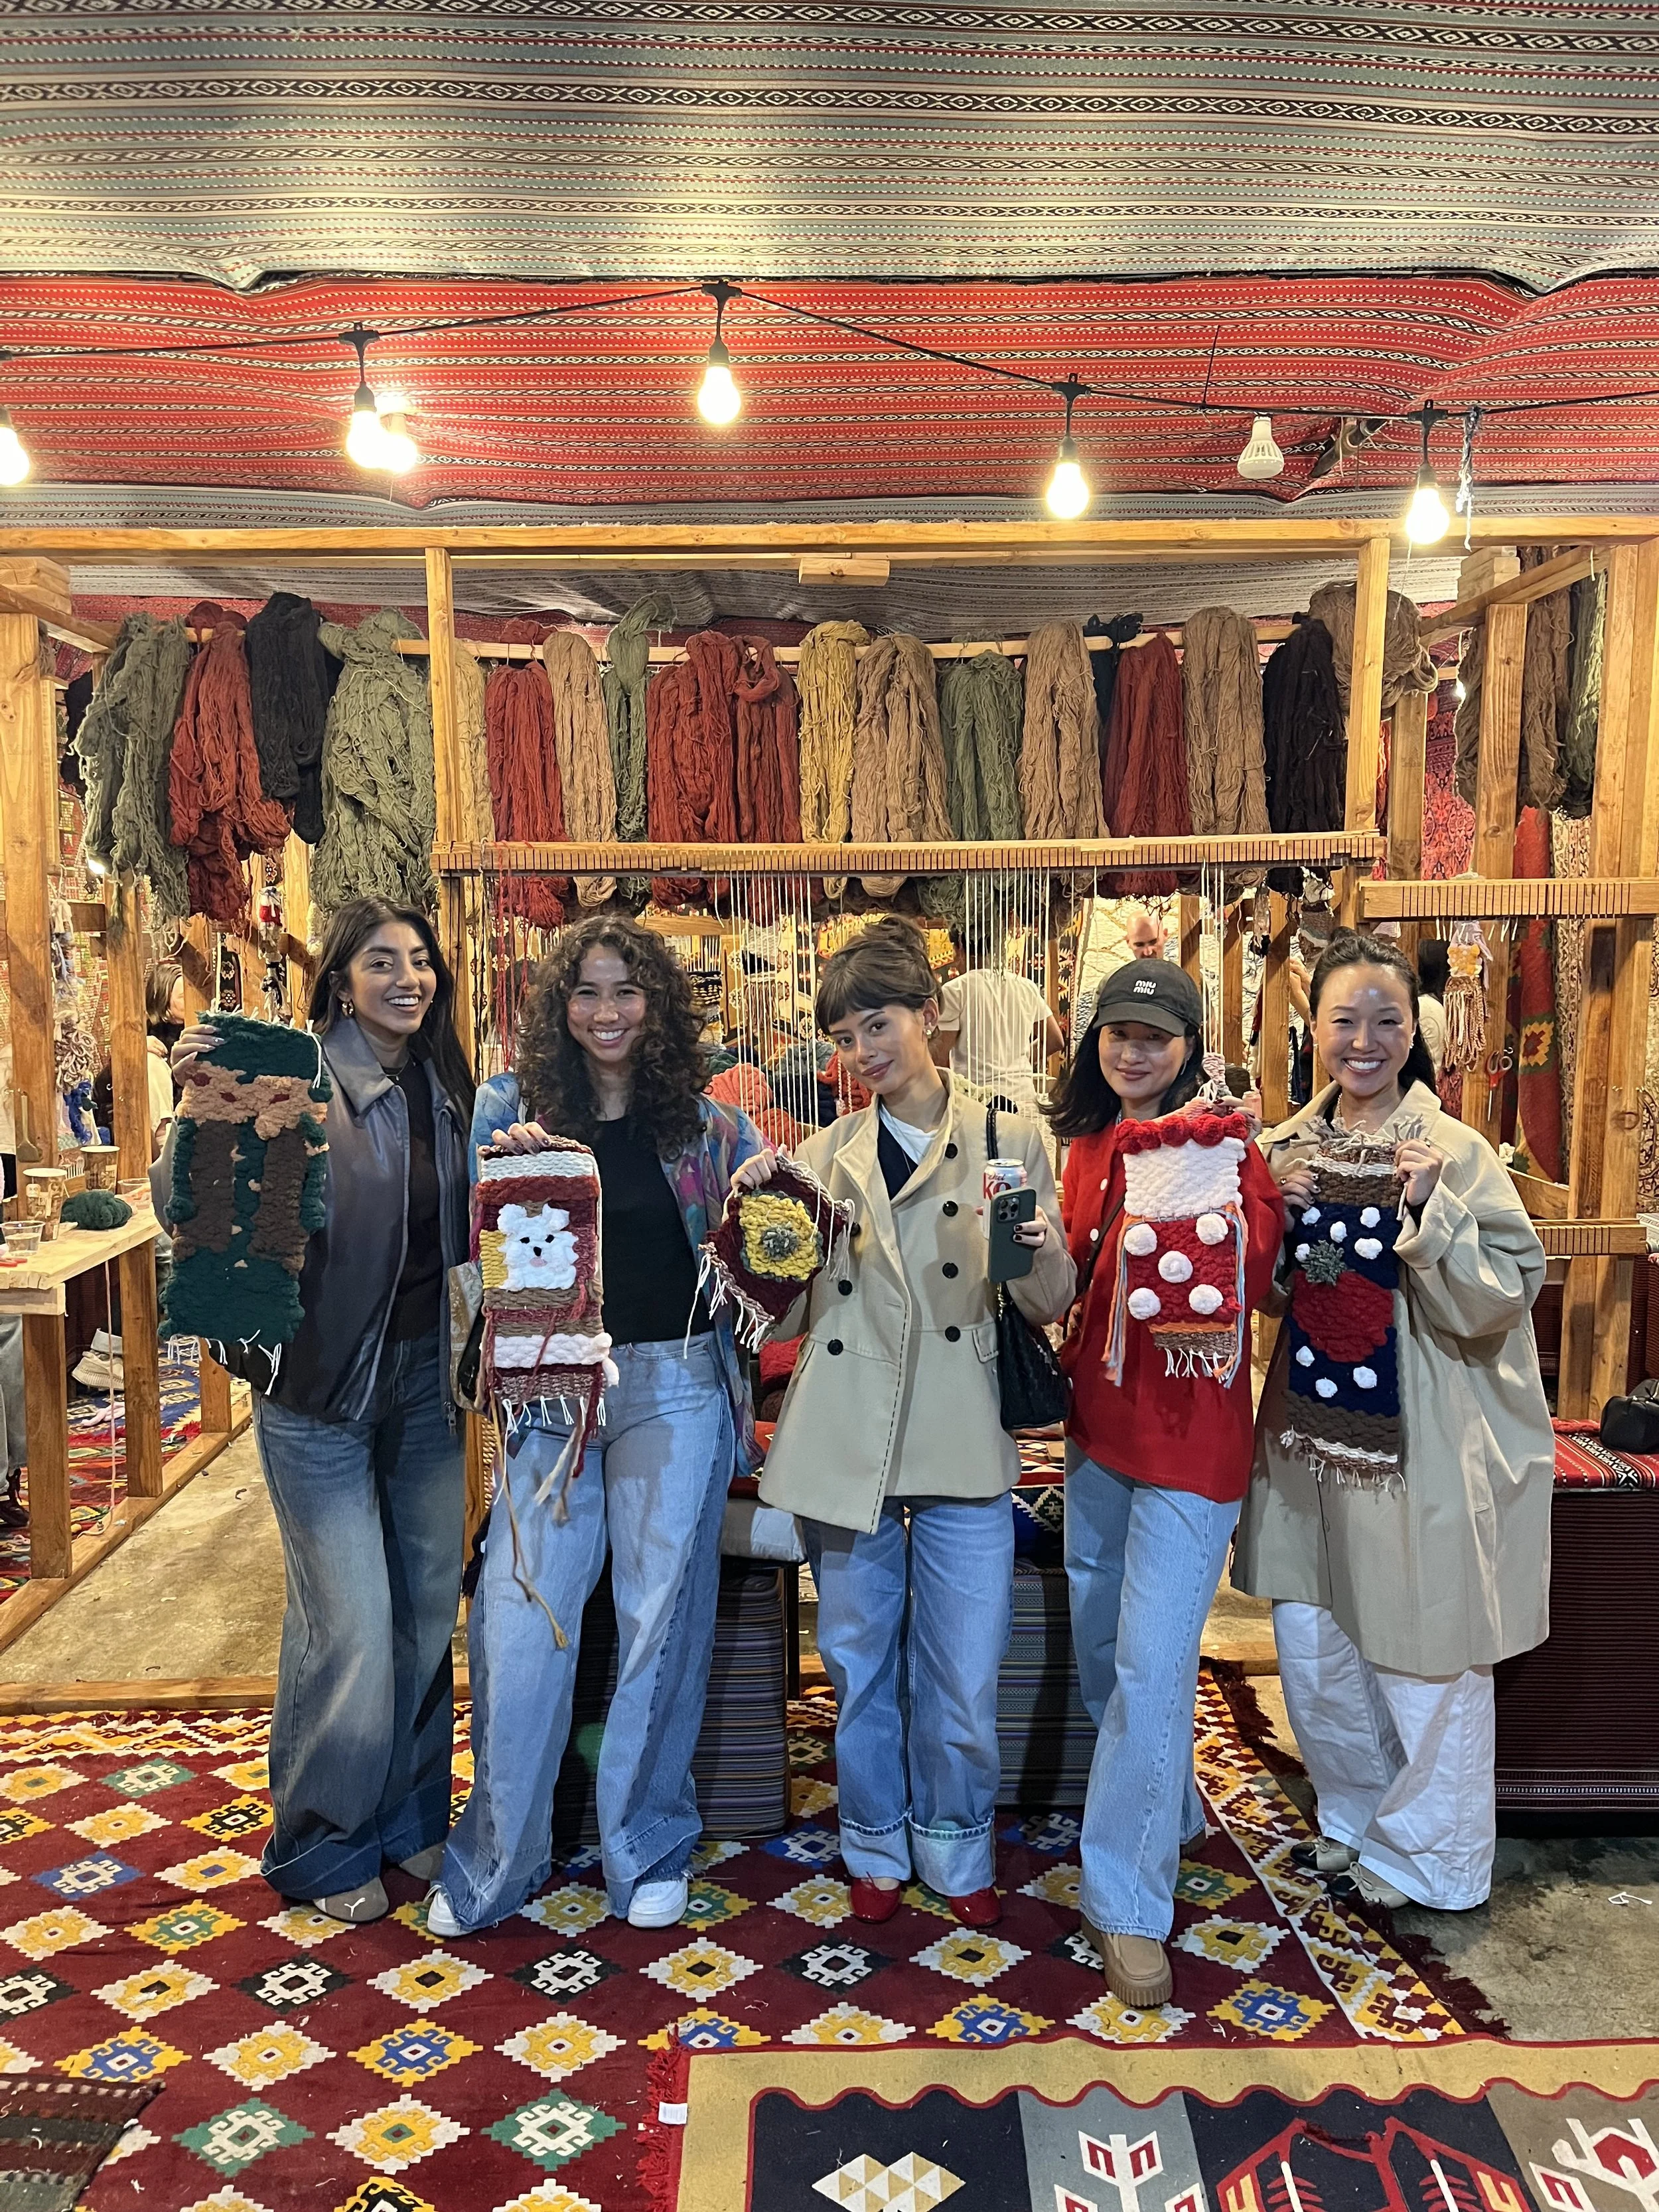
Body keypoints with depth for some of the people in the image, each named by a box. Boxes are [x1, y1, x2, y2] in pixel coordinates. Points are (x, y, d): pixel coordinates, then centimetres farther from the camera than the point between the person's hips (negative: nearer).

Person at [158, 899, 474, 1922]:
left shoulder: (444, 1089, 5)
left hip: (426, 1379, 6)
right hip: (323, 1386, -6)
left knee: (429, 1609, 14)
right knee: (351, 1628, -1)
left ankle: (411, 1818, 34)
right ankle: (321, 1847, 23)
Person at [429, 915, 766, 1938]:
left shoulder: (707, 1122, 3)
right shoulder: (510, 1107, 2)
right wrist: (503, 1166, -18)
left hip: (676, 1386, 0)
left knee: (662, 1617, 9)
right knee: (520, 1617, 3)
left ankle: (649, 1846, 28)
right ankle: (498, 1860, 24)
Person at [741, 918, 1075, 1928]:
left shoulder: (1009, 1141, 1)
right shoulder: (827, 1154, 6)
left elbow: (1052, 1307, 0)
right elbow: (786, 1312, 6)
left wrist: (1044, 1251, -22)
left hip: (962, 1448, -2)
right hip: (846, 1445, 2)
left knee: (963, 1680, 5)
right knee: (861, 1666, 14)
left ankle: (957, 1851, 32)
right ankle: (878, 1850, 37)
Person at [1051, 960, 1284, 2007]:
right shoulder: (1088, 1147, 9)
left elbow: (1249, 1280, -22)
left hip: (1190, 1436, -7)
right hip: (1099, 1428, 7)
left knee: (1152, 1666, -6)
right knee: (1100, 1647, 19)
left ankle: (1129, 1904, 9)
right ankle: (1172, 1813, 44)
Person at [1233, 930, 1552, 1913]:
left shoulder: (1456, 1152, -12)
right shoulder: (1288, 1148, 4)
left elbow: (1502, 1299, -16)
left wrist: (1430, 1209, -29)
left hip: (1424, 1449, -5)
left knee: (1424, 1660, 8)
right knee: (1312, 1647, 16)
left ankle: (1423, 1859, 31)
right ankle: (1353, 1821, 41)